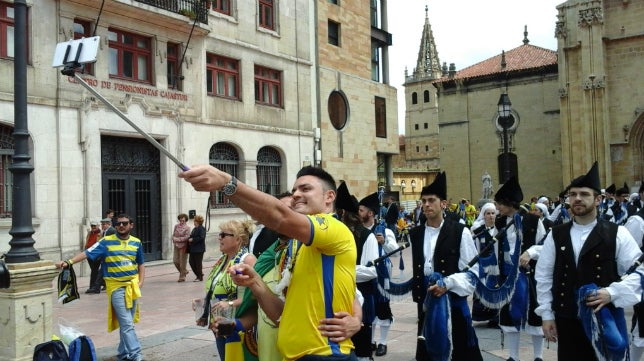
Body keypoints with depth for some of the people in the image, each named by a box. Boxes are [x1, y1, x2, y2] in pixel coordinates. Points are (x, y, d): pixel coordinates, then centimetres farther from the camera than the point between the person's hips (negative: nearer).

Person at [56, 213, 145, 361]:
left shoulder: (136, 242, 7)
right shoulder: (107, 242, -5)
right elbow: (87, 253, -13)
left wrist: (140, 282, 4)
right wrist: (69, 261, -27)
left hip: (133, 286, 4)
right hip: (116, 287, -4)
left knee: (127, 322, 12)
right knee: (126, 324, -8)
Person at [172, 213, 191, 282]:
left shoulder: (187, 227, -6)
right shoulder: (176, 226, 8)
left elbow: (186, 237, -12)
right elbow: (173, 235, 12)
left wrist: (178, 239, -15)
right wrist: (174, 239, -8)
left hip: (183, 246, -5)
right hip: (176, 245, 5)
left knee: (182, 262, -2)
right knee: (175, 261, 5)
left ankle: (182, 277, 7)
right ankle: (184, 271, 29)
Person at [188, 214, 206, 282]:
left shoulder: (201, 229, -12)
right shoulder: (194, 229, 17)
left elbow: (201, 238, -22)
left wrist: (193, 240, -19)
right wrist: (189, 239, 6)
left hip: (199, 249, -9)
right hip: (193, 249, 9)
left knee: (198, 263, -2)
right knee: (191, 262, 8)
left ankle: (200, 277, 8)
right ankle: (199, 274, 22)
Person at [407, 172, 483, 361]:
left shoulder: (460, 232, -6)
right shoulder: (415, 234, 8)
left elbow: (472, 272, -7)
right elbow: (414, 269, 12)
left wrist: (447, 284, -19)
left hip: (453, 299, -4)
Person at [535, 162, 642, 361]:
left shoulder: (617, 234, -1)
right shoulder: (555, 235, 5)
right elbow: (543, 277, 7)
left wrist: (612, 292, -17)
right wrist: (546, 314, 4)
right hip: (566, 320, 2)